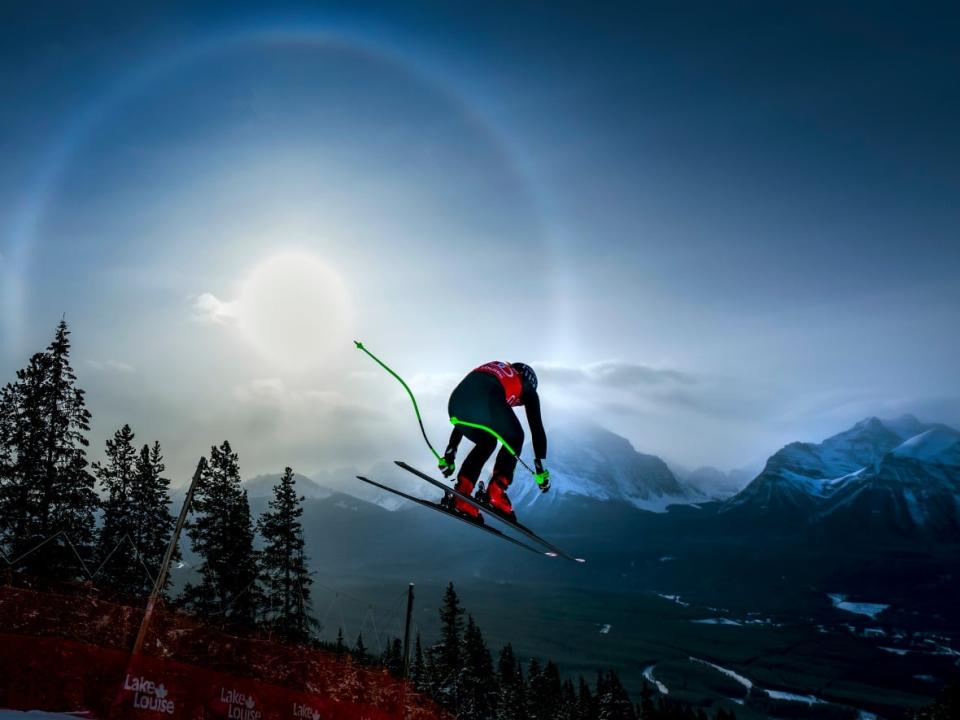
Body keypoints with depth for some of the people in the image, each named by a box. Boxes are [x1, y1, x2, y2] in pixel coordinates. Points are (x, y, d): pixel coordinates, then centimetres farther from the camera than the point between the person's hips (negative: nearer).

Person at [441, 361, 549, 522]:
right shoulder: (526, 386, 31)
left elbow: (464, 416, 43)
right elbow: (537, 428, 26)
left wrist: (450, 452, 44)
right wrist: (541, 467, 28)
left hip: (455, 401, 5)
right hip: (486, 404, -5)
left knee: (486, 443, 30)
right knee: (514, 439, 24)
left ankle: (460, 497, 17)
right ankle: (494, 494, 10)